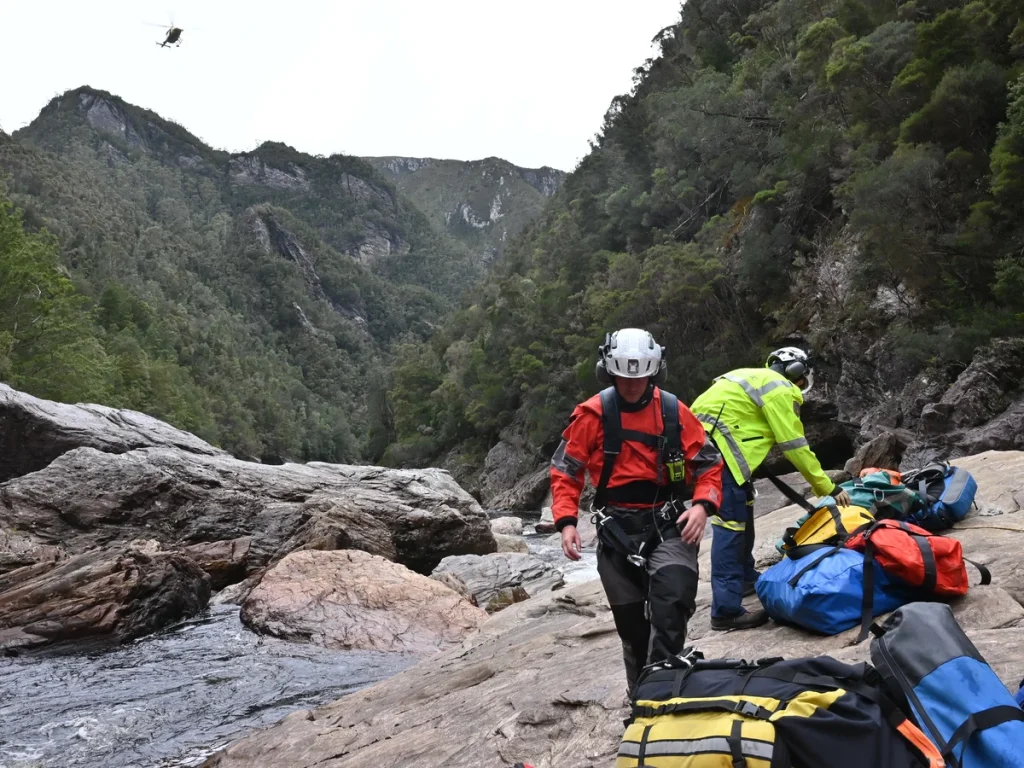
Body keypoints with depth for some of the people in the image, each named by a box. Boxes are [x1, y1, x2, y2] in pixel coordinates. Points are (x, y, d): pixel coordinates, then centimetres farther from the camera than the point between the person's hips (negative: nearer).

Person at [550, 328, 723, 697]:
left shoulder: (674, 411, -2)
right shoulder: (592, 414, -4)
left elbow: (709, 463, 5)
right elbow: (565, 470, 3)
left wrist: (702, 505, -13)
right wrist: (566, 521, -9)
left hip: (667, 526, 0)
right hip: (616, 530, 0)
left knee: (672, 603, -24)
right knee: (631, 622, 9)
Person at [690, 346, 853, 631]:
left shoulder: (755, 378, 27)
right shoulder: (780, 390, -1)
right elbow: (796, 448, -2)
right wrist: (829, 488, 5)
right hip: (716, 446, -10)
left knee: (742, 508, 22)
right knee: (731, 522, -10)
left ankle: (745, 578, 36)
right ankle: (727, 610, -12)